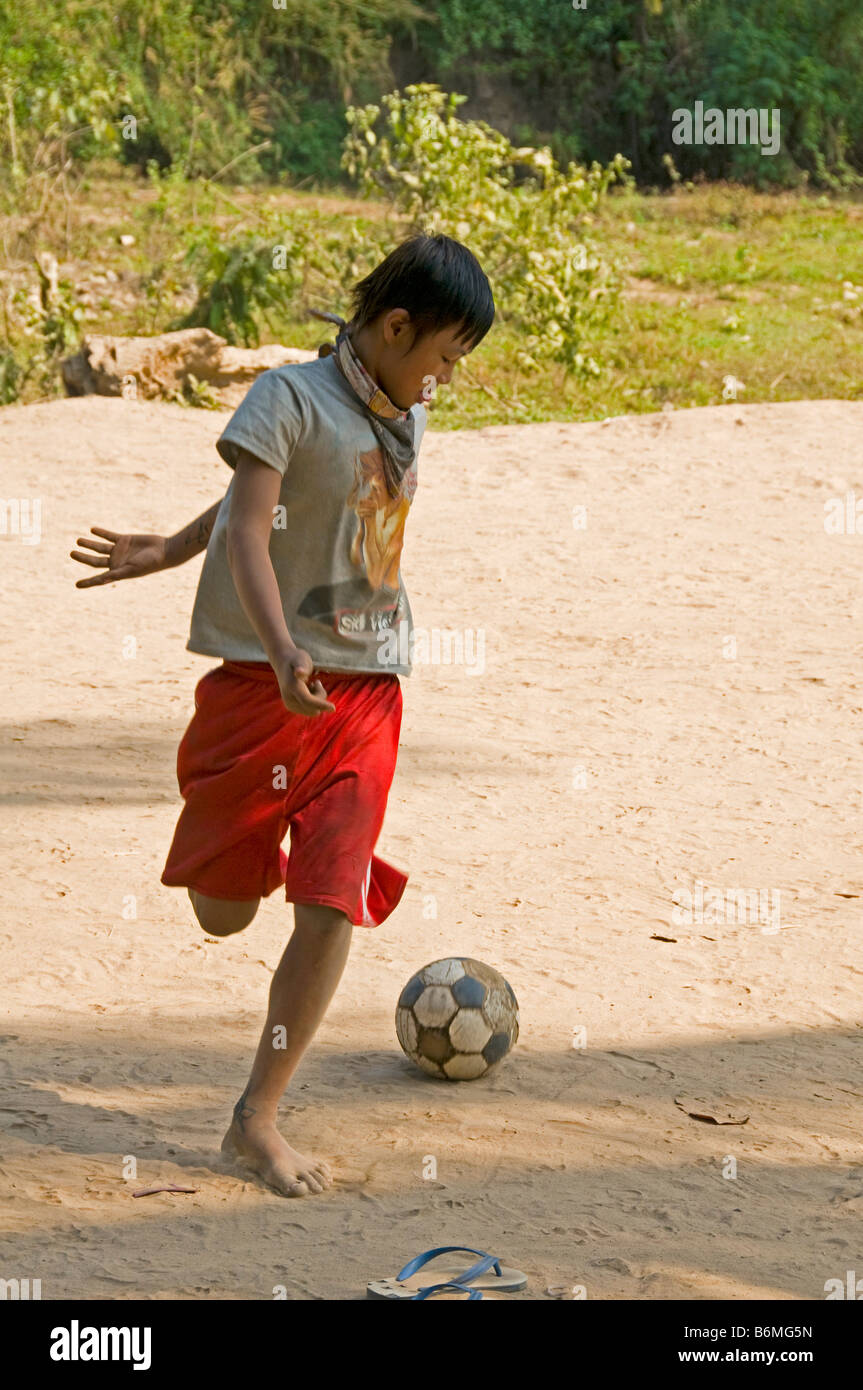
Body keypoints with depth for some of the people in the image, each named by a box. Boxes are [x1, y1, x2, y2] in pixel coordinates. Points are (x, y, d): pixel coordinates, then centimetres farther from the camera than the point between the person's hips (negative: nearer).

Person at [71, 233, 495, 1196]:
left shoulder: (405, 419, 9)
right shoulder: (292, 398, -11)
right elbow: (250, 530, -20)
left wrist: (170, 552, 21)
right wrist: (283, 653, -34)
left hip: (368, 692, 5)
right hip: (264, 684, -5)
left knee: (334, 908, -7)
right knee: (225, 911, 7)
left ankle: (257, 1121, 1)